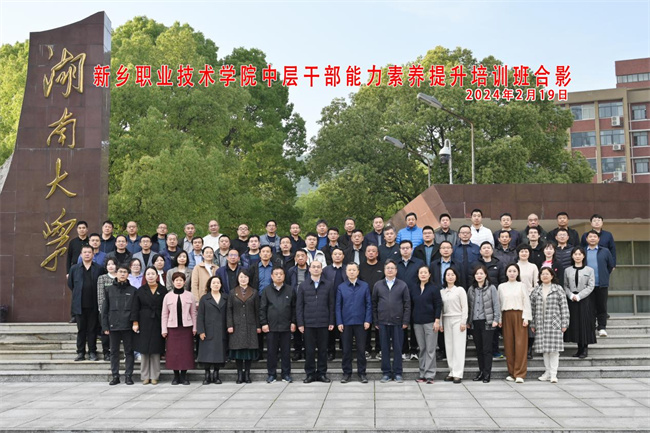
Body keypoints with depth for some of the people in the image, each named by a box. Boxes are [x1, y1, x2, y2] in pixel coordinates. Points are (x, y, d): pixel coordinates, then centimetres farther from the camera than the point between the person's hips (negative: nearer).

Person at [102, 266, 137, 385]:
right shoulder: (109, 290, 8)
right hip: (113, 325, 1)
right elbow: (105, 309, 7)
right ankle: (115, 376, 13)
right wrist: (105, 326, 1)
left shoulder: (133, 290, 5)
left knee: (129, 352, 2)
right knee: (114, 352, 6)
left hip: (128, 326, -1)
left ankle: (128, 376, 9)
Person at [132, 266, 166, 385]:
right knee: (144, 351, 2)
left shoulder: (163, 290, 3)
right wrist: (135, 322, -4)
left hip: (158, 323, -1)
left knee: (155, 351, 1)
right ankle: (145, 376, 9)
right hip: (144, 323, 1)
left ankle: (154, 376, 9)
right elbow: (136, 308, 4)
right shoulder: (141, 290, 5)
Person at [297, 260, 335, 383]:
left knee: (323, 350, 6)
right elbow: (299, 306, 4)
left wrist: (331, 322, -1)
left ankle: (322, 373, 16)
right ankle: (310, 373, 14)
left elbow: (331, 305, 5)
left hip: (323, 323, 0)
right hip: (308, 323, 0)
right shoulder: (303, 285, 6)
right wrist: (300, 323, -3)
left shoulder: (328, 285, 6)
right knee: (309, 350, 4)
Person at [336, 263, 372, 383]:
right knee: (346, 349, 6)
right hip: (346, 322, 1)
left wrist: (368, 320, -5)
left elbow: (369, 304, 2)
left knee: (361, 349, 4)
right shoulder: (341, 287, 4)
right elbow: (338, 306, 3)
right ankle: (347, 373, 15)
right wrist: (339, 322, -3)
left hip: (360, 322, 0)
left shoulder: (365, 286, 3)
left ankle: (362, 373, 13)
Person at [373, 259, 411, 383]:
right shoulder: (378, 285, 8)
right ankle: (386, 373, 13)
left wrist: (406, 321, -4)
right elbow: (374, 304, 8)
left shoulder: (402, 285, 5)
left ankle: (397, 373, 11)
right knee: (385, 348, 5)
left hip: (397, 321, -1)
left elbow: (407, 304, 3)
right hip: (383, 322, 1)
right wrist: (375, 321, 2)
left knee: (398, 348, 3)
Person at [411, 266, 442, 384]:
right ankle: (422, 374, 12)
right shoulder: (414, 290, 12)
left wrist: (437, 321, -11)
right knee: (422, 349, 7)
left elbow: (438, 305, -5)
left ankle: (429, 375, 0)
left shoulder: (434, 288, -1)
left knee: (430, 349, -3)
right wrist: (411, 321, 11)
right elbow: (411, 306, 15)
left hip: (430, 322, -4)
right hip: (417, 323, 4)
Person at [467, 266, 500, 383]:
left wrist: (496, 319, -10)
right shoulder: (471, 289, 11)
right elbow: (468, 306, 13)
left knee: (487, 349, -4)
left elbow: (496, 305, -3)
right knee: (479, 349, 9)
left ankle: (487, 374, 1)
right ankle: (481, 371, 17)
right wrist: (468, 321, 10)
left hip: (487, 322, -4)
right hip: (475, 322, 4)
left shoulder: (491, 288, -1)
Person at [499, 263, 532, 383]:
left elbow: (526, 303, 1)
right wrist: (499, 319, 3)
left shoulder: (521, 286, 4)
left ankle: (520, 374, -7)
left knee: (520, 344, -7)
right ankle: (511, 373, 10)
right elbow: (499, 303, 10)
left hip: (519, 315, -2)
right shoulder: (501, 287, 10)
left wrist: (526, 318, -8)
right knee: (508, 344, 2)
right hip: (506, 316, 2)